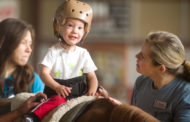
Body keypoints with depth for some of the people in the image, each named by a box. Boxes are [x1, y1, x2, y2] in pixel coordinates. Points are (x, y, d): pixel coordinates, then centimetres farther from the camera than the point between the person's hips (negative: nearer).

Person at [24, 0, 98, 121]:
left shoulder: (83, 54, 10)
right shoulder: (54, 51, 1)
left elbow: (92, 77, 10)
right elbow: (44, 73, -7)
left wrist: (91, 92, -12)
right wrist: (57, 87, -25)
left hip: (79, 93, 4)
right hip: (57, 92, -4)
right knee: (58, 101, -37)